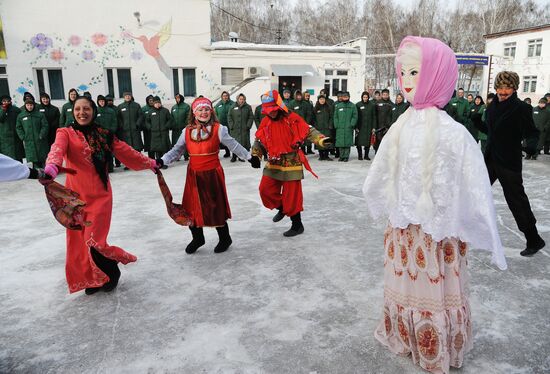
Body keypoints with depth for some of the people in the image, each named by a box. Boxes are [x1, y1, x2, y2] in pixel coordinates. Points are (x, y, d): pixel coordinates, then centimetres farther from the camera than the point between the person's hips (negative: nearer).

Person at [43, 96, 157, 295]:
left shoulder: (104, 135, 6)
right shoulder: (66, 133, -3)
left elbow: (127, 152, 16)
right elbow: (57, 150, -24)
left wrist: (151, 163, 22)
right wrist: (51, 169, -45)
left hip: (100, 196, 0)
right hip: (75, 196, 0)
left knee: (94, 241, -6)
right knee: (78, 241, 6)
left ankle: (112, 272, 21)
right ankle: (93, 279, 28)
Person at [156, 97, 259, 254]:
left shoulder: (218, 129, -6)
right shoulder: (187, 131, 4)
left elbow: (234, 146, 3)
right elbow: (176, 150, 4)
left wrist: (250, 157, 8)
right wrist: (162, 161, -11)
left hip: (213, 174, -3)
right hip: (194, 176, 4)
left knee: (216, 207, 4)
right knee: (192, 208, 10)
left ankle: (225, 238, 26)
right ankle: (197, 238, 33)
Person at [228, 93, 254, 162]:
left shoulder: (248, 107, 5)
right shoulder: (233, 107, 5)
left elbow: (251, 117, 4)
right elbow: (229, 117, 6)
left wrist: (248, 125, -5)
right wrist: (231, 125, -4)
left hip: (244, 129, 0)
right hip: (235, 129, 0)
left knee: (244, 142, 1)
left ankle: (241, 156, 13)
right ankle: (234, 156, 12)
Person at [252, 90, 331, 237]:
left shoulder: (292, 118, -11)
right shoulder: (265, 122, 4)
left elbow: (308, 131, -13)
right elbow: (259, 141, 11)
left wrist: (321, 139, -30)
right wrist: (255, 155, -2)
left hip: (291, 164, -5)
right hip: (273, 164, 5)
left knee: (292, 195, 0)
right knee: (265, 189, 4)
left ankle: (297, 225, 17)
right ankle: (281, 208, 33)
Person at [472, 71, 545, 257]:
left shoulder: (521, 108, -11)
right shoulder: (492, 107, 7)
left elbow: (532, 132, -10)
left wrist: (531, 144, -30)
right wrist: (478, 122, -1)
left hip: (509, 163, -7)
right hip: (490, 158, 7)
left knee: (516, 200, -1)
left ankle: (534, 240, 14)